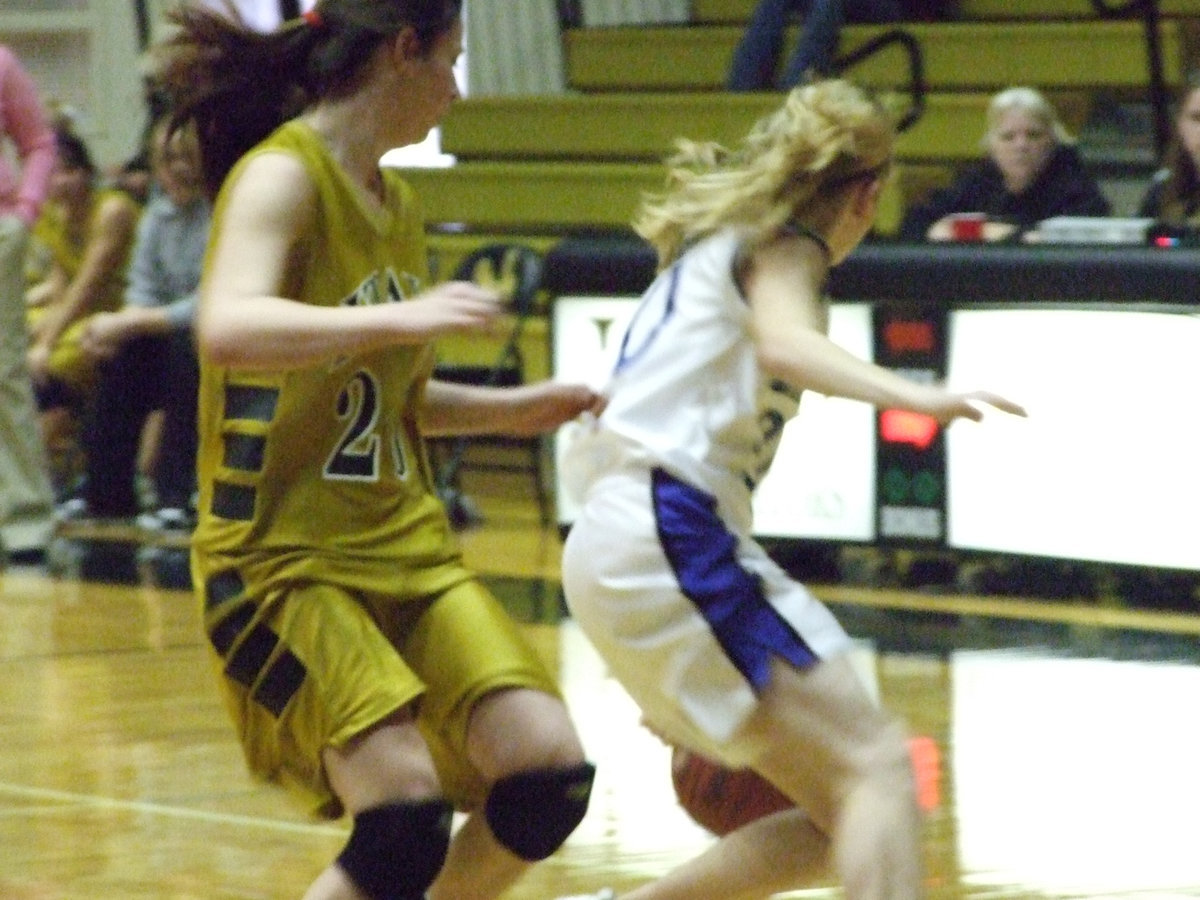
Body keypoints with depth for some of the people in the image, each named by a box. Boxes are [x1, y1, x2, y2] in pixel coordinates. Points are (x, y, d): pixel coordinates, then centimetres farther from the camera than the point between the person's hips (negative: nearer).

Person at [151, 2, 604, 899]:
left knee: (549, 774, -5)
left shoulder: (397, 203, 13)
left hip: (406, 547, 8)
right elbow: (227, 331, -32)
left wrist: (512, 410, 25)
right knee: (405, 818, -22)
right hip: (282, 557, -8)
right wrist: (404, 317, -41)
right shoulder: (282, 176, -12)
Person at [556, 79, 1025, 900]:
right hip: (670, 533, -9)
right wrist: (911, 396, -40)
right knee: (878, 765, -17)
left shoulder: (711, 252, 28)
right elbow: (785, 343, -24)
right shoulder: (780, 248, 2)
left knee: (842, 817, 8)